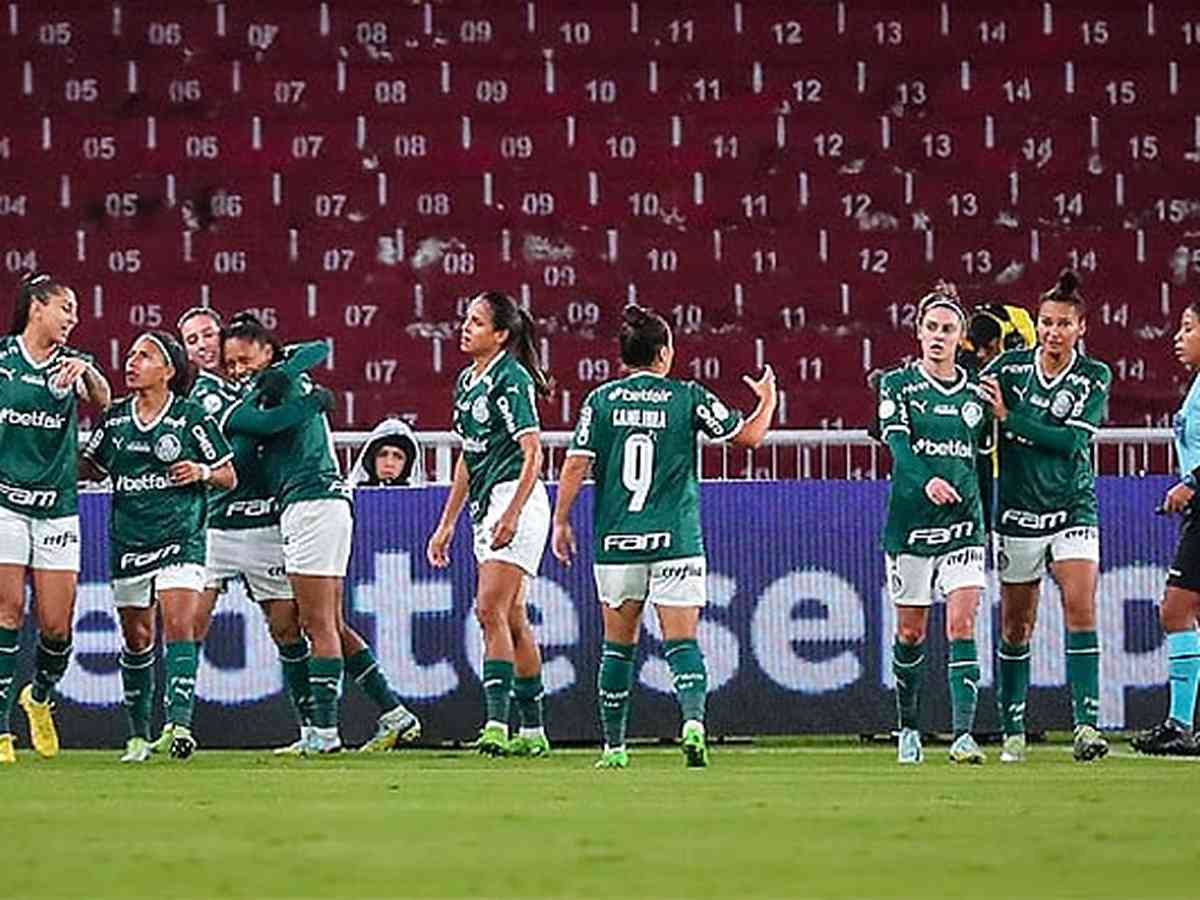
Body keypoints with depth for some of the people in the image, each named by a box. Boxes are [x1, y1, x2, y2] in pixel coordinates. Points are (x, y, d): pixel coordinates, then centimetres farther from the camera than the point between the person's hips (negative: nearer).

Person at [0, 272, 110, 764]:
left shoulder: (71, 364, 5)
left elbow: (103, 400, -15)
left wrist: (86, 373, -35)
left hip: (57, 507, 2)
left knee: (57, 626, -1)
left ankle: (40, 696, 29)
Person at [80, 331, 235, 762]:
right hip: (128, 543, 4)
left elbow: (229, 477, 3)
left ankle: (180, 723, -26)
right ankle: (139, 735, 19)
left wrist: (203, 471, -18)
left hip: (180, 540, -4)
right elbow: (90, 468, 19)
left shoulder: (191, 416, -4)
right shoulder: (116, 418, 7)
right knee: (136, 638, 9)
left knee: (178, 625, -19)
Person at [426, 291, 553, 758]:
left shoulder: (511, 379, -11)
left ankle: (497, 723, -22)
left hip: (516, 500, -9)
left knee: (491, 610, -17)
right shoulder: (468, 380, 16)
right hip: (487, 506, 9)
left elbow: (533, 453, -16)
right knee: (511, 618, 9)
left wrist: (512, 514, -24)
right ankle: (532, 731, 13)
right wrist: (447, 523, 22)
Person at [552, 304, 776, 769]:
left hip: (616, 539, 1)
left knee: (618, 643, 14)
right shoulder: (688, 398, -2)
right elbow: (749, 435, 6)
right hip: (676, 539, -1)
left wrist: (561, 521, 8)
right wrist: (767, 402, 26)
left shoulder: (601, 400, 0)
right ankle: (693, 719, -26)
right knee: (682, 641, -2)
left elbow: (576, 465, -3)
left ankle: (614, 744, 16)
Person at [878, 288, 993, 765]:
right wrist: (926, 480, -33)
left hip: (963, 522, 1)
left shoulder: (975, 390, 9)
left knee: (961, 625, -12)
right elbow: (897, 440, -15)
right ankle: (908, 729, 25)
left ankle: (963, 734, -18)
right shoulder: (898, 384, 0)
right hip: (910, 519, -1)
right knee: (911, 631, 7)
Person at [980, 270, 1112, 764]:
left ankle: (1086, 722, -17)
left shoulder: (1095, 378, -3)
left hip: (1073, 508, -1)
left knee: (1081, 607, -16)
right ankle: (1013, 731, 14)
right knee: (1015, 625, 5)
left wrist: (1009, 417, -17)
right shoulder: (1008, 367, 0)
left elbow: (1071, 439, -14)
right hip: (1017, 512, 1)